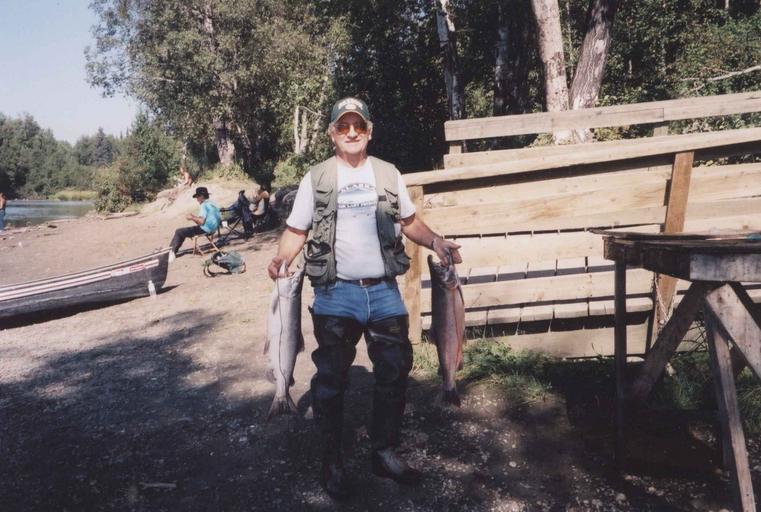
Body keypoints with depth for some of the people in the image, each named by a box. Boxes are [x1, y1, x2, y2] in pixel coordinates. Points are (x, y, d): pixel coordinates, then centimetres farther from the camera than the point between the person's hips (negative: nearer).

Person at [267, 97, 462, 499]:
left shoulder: (388, 174, 10)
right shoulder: (316, 178, 3)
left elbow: (409, 222, 18)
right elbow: (296, 230, 2)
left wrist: (435, 241, -1)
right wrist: (281, 259, -17)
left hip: (384, 291, 3)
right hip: (335, 294, -3)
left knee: (394, 374, 9)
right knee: (331, 380, 3)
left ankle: (384, 452, 27)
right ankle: (332, 461, 19)